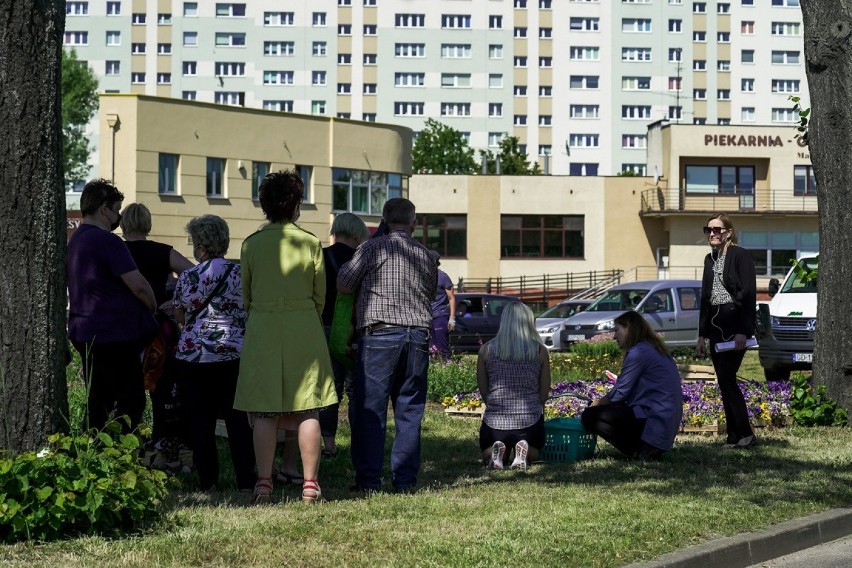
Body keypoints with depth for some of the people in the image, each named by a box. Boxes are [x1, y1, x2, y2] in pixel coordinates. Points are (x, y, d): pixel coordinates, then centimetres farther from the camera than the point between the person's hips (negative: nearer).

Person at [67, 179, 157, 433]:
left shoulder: (75, 240, 14)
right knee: (131, 402, -5)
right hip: (114, 334, -9)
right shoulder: (107, 241, -14)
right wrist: (154, 308, 3)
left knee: (98, 402, 12)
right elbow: (139, 286, -16)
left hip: (84, 333, 9)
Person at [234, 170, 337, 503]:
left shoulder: (251, 244, -1)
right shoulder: (311, 243, -2)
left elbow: (245, 294, 9)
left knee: (265, 412, 2)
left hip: (262, 329, 0)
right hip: (304, 331, 0)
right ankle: (310, 484, 4)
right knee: (308, 410, 4)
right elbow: (320, 295, 6)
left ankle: (264, 484, 0)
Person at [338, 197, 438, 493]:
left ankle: (368, 480, -2)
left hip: (380, 335, -4)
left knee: (369, 411, 0)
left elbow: (343, 285, 4)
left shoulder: (372, 248, -2)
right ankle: (405, 479, 7)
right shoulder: (426, 255, 13)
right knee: (409, 411, 8)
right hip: (418, 336, 4)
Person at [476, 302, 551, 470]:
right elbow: (544, 392, 2)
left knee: (486, 451, 30)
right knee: (534, 452, 30)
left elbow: (483, 390, 3)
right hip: (530, 420, 0)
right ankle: (523, 452, -7)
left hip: (495, 421, 0)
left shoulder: (486, 349, -2)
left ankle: (496, 452, -7)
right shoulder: (540, 351, -3)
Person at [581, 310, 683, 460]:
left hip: (653, 422, -10)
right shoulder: (655, 350, 17)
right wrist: (602, 403, 13)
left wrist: (598, 404, 5)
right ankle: (650, 449, 11)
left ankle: (641, 451, -8)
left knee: (590, 416, -10)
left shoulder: (639, 352, -12)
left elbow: (619, 393, -12)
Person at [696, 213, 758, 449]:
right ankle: (733, 436, 9)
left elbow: (749, 295, -13)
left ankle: (746, 434, -10)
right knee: (724, 382, 6)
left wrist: (743, 331, -20)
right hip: (715, 327, 8)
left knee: (726, 378, -15)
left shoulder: (740, 256, -7)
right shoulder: (710, 259, 16)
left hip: (735, 324, -8)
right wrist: (702, 335, 17)